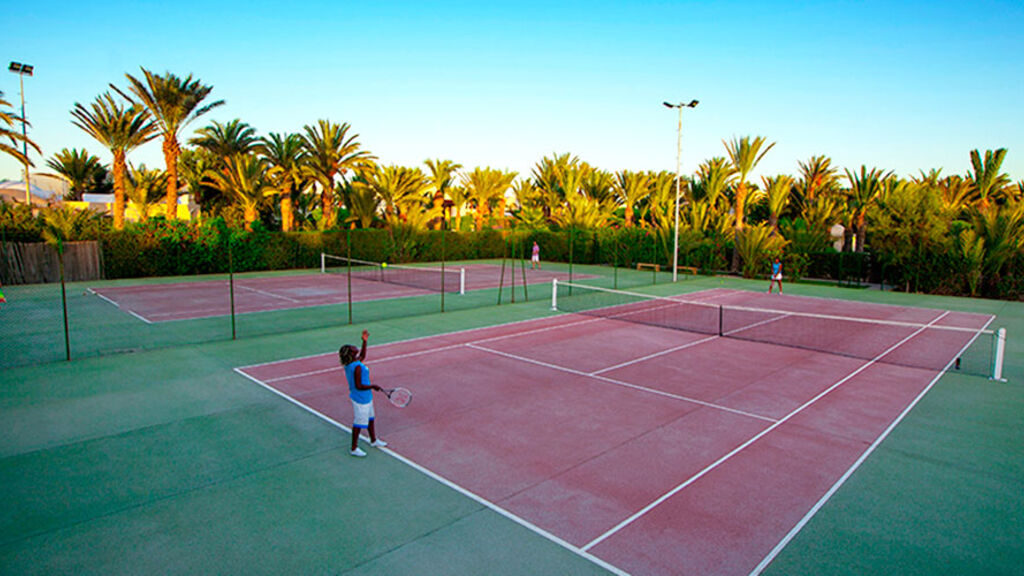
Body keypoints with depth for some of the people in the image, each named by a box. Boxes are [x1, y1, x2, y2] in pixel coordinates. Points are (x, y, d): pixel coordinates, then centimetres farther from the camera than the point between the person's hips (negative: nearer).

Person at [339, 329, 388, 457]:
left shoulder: (350, 363, -1)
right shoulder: (357, 367, -30)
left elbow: (362, 356, 19)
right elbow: (359, 386, -30)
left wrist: (365, 341, 12)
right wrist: (373, 386, -19)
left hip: (365, 398, 10)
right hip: (361, 400, -10)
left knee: (370, 419, 25)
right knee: (358, 424, 6)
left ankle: (373, 440, 44)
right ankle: (354, 449, 22)